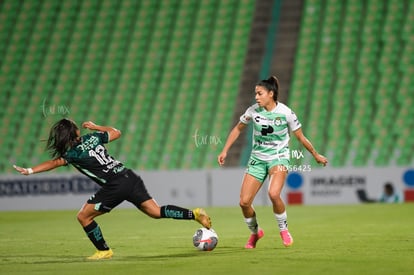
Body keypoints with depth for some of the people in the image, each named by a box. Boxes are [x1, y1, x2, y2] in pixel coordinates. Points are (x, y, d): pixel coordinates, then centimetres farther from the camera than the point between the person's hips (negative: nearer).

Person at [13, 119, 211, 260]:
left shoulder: (75, 153, -5)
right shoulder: (93, 137, 12)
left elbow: (54, 163, -10)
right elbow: (116, 133, 26)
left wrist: (30, 171, -6)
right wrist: (95, 127, 36)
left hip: (115, 187, -7)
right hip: (130, 177, 7)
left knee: (83, 216, 6)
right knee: (156, 212, 11)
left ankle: (104, 251, 13)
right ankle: (194, 214, -2)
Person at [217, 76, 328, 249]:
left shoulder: (285, 113, -12)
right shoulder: (253, 111, -6)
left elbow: (300, 137, 1)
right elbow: (238, 129, 11)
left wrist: (316, 155, 9)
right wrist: (225, 151, 7)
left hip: (279, 158, -3)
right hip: (257, 158, 3)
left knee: (273, 194, -31)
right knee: (244, 202, -7)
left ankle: (284, 230, -5)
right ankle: (255, 232, 22)